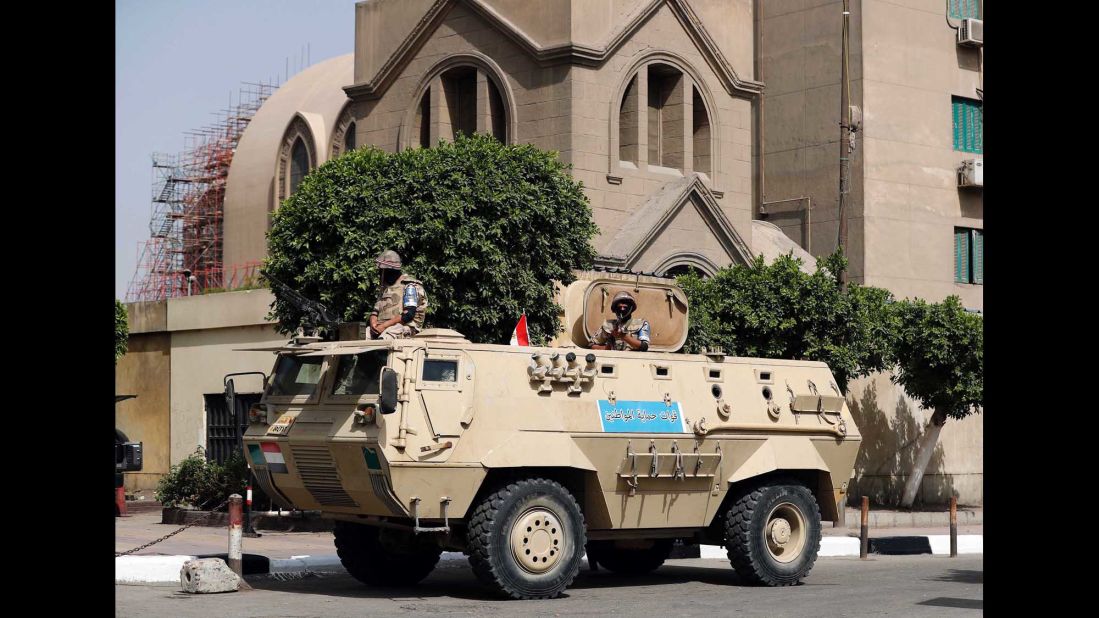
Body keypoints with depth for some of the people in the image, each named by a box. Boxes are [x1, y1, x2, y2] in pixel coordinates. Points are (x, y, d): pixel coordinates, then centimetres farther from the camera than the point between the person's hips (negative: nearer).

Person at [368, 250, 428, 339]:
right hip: (381, 328, 7)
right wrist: (373, 323, -6)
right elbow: (375, 311, 19)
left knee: (381, 340, -37)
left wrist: (384, 325, -18)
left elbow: (409, 314, -13)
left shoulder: (409, 286, -2)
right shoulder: (384, 287, 24)